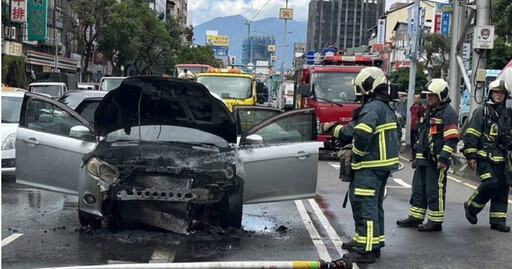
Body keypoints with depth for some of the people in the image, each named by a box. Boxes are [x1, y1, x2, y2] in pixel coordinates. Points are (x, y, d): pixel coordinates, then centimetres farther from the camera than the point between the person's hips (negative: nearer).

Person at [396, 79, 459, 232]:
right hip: (423, 158, 9)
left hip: (437, 160, -9)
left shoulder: (448, 113, -10)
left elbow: (451, 139, -17)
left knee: (435, 191, -3)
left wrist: (444, 158, -23)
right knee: (418, 189, 13)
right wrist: (418, 152, 24)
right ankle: (415, 218, 21)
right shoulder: (429, 111, 19)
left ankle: (436, 221, 5)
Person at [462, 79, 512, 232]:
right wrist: (471, 156, -12)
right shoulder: (481, 111, -2)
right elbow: (471, 135, -7)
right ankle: (471, 207, 3)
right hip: (484, 156, -6)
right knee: (491, 183, -19)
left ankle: (498, 220, 11)